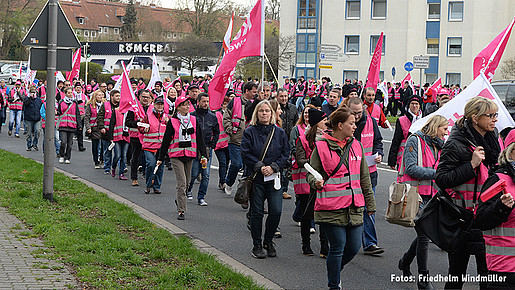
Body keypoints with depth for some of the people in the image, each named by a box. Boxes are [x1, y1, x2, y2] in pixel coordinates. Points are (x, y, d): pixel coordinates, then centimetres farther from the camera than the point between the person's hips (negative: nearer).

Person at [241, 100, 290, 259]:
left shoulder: (279, 132, 8)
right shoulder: (250, 132, 2)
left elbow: (286, 153, 5)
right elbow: (245, 153, -4)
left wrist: (273, 167, -9)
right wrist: (260, 167, -14)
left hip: (274, 177, 2)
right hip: (255, 177, -2)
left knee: (276, 211, -6)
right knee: (257, 212, 1)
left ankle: (268, 241, 15)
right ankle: (257, 245, 14)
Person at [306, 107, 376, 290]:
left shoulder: (356, 146, 12)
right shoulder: (321, 147, -3)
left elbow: (364, 177, 17)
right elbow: (311, 173, 3)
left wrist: (370, 204, 18)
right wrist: (316, 182, -21)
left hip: (354, 207, 5)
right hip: (331, 208, -5)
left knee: (354, 247, 5)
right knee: (338, 247, -3)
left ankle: (334, 272, 33)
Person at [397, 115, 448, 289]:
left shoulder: (437, 146, 17)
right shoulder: (415, 141, -8)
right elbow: (411, 168, -17)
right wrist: (436, 173, -19)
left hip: (431, 196, 8)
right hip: (416, 195, -8)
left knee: (425, 234, 10)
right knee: (424, 235, -9)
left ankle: (405, 262, 35)